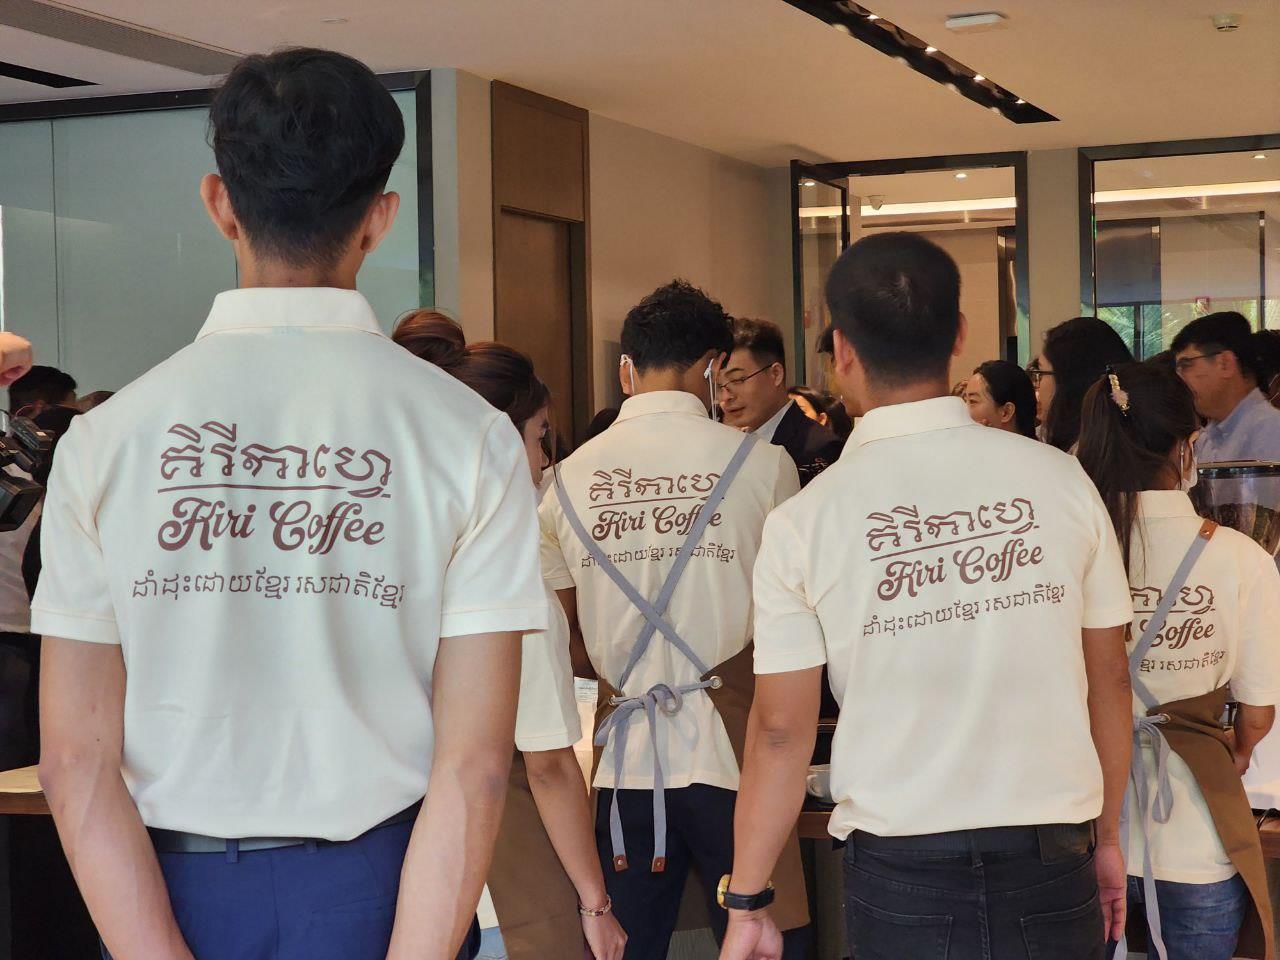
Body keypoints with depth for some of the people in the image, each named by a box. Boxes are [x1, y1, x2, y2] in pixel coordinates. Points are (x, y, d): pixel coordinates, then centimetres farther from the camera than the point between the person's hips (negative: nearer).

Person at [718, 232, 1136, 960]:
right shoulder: (1058, 480, -3)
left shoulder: (805, 523, -8)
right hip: (1052, 870, 2)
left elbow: (781, 730, -5)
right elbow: (1109, 678, 4)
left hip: (903, 874, -1)